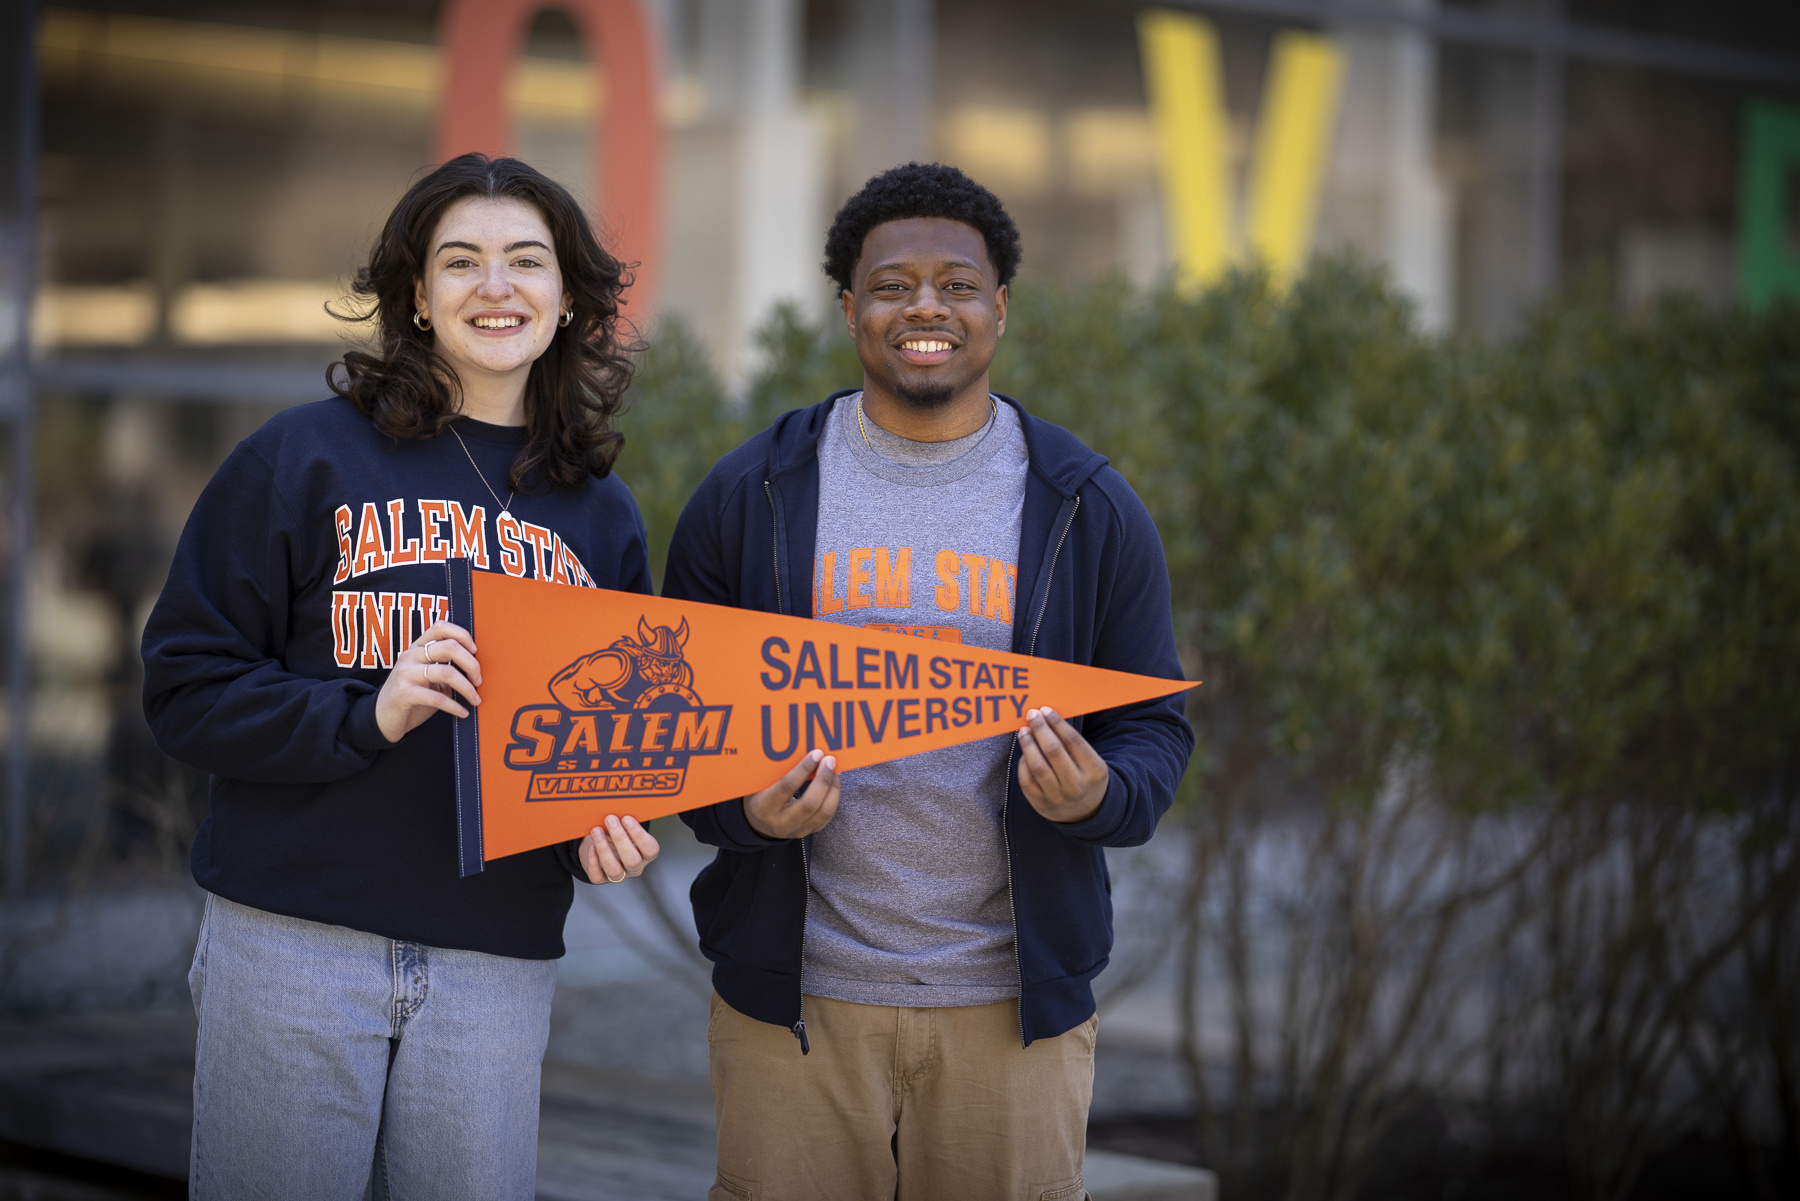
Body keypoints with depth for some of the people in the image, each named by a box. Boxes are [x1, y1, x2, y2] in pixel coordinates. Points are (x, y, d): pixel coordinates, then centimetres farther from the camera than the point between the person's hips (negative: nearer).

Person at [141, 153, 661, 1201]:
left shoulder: (601, 514, 12)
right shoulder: (304, 459, 0)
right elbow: (187, 688, -2)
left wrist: (612, 820, -2)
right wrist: (367, 714, -18)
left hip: (498, 959, 3)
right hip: (295, 935, -3)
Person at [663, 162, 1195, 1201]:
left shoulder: (1090, 510, 4)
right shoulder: (750, 494, 4)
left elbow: (1157, 727, 7)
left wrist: (1100, 795, -16)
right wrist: (744, 809, -14)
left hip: (1011, 999, 0)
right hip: (793, 994, 0)